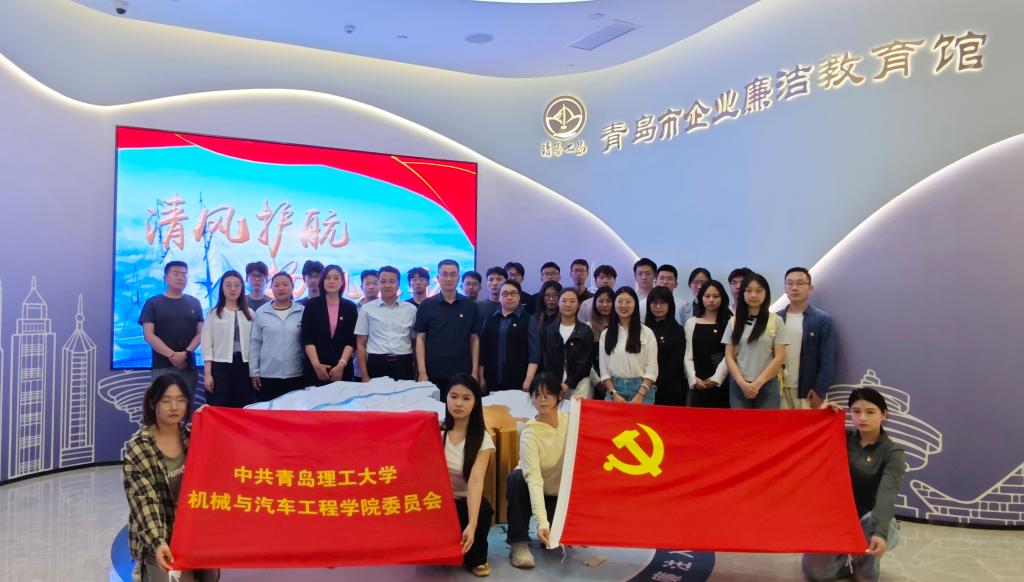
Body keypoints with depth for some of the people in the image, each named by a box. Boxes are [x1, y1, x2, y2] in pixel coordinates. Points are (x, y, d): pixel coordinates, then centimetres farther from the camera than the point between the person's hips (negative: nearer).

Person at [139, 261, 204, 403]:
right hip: (162, 367, -2)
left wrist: (185, 353, -11)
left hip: (188, 366, 2)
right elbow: (149, 335, -3)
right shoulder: (152, 303, 4)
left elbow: (200, 333, 6)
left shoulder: (194, 303, 12)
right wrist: (172, 355, -13)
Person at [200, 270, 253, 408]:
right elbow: (207, 345, 0)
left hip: (244, 366, 2)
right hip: (220, 366, -2)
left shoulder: (249, 314, 9)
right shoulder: (214, 313, 3)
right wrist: (207, 373, -7)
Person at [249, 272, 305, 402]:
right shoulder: (261, 312, 2)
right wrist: (254, 372, 3)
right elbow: (255, 344, 5)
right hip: (267, 375, 0)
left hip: (296, 375, 0)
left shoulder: (302, 312, 1)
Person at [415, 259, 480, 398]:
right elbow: (420, 339, 1)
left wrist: (474, 371, 0)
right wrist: (422, 372, -6)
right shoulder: (426, 305, 0)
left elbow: (474, 339, 6)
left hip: (462, 373, 1)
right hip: (433, 373, -1)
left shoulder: (470, 306, 3)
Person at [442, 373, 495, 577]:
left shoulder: (482, 438, -11)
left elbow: (476, 480, -25)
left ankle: (475, 557, 0)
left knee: (483, 510, -33)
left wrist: (471, 525, -38)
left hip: (465, 501, -1)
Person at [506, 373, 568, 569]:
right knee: (517, 477, -36)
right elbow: (533, 478, -38)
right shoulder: (530, 433, -26)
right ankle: (519, 543, -23)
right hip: (532, 491, -3)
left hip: (560, 492, 3)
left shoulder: (570, 420, -12)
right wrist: (542, 522, -49)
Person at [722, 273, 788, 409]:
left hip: (767, 385, -1)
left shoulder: (776, 321, 1)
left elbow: (779, 357, -3)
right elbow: (729, 357, 4)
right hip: (738, 386, 2)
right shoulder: (733, 322, 6)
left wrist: (758, 383, -9)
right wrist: (742, 383, -9)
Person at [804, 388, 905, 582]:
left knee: (871, 523, -40)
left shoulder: (893, 453, -14)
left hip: (871, 521, -3)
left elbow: (887, 494, -31)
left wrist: (879, 532, -47)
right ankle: (852, 560, 16)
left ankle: (867, 561, -6)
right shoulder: (843, 438, -1)